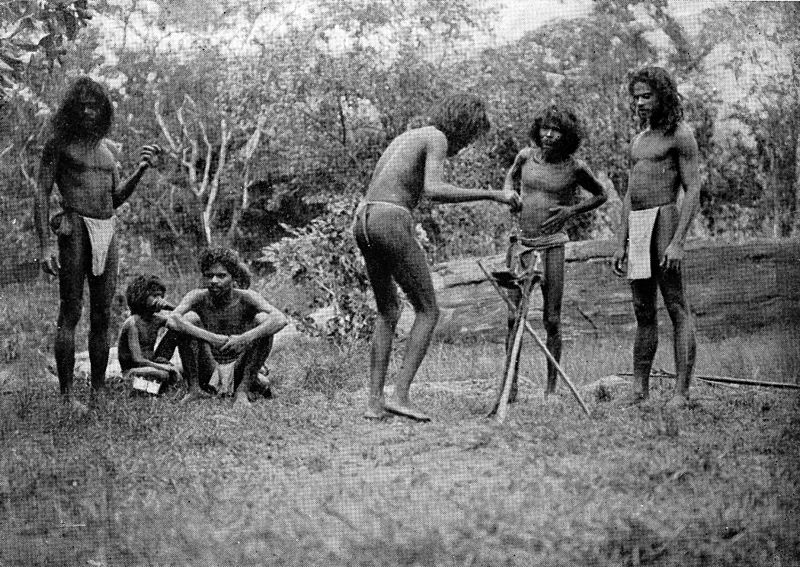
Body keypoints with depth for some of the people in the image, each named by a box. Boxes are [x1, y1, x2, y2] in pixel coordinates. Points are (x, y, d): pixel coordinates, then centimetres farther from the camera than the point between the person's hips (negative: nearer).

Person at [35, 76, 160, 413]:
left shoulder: (108, 149, 19)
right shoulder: (58, 144, 2)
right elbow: (41, 195, -3)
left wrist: (140, 170, 6)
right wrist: (45, 245, -13)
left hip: (107, 233, 6)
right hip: (75, 230, -6)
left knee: (102, 316, 6)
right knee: (71, 313, -6)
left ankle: (98, 392, 13)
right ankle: (66, 395, -5)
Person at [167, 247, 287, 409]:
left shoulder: (246, 298, -12)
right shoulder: (198, 297, -10)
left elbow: (280, 320, -29)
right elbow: (171, 321, -30)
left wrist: (244, 338, -44)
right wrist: (210, 338, -42)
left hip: (239, 371, 0)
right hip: (208, 374, 0)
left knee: (262, 319, -20)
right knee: (189, 319, -19)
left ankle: (243, 390, -21)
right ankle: (194, 388, -14)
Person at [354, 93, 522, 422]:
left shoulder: (407, 136, 27)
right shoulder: (437, 138, -1)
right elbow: (434, 191, -18)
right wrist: (492, 195, -16)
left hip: (363, 221, 9)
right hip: (391, 222, -9)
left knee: (388, 313, 17)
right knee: (428, 311, 1)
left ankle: (375, 401, 11)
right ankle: (400, 395, -7)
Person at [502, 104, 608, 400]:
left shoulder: (575, 167, -3)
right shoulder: (526, 156, 3)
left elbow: (601, 195, 12)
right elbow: (511, 175, 26)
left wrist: (571, 210, -2)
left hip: (552, 245, -2)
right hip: (522, 243, 2)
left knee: (552, 320, -1)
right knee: (513, 317, -1)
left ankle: (551, 387, 9)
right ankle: (511, 385, 6)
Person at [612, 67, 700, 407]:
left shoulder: (680, 135, -2)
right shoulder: (639, 140, 22)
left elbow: (693, 191, -9)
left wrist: (678, 242, -18)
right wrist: (621, 245, 16)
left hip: (664, 220, -8)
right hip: (636, 227, 8)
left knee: (677, 308, -7)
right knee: (643, 312, 9)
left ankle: (682, 392, -9)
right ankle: (638, 392, 11)